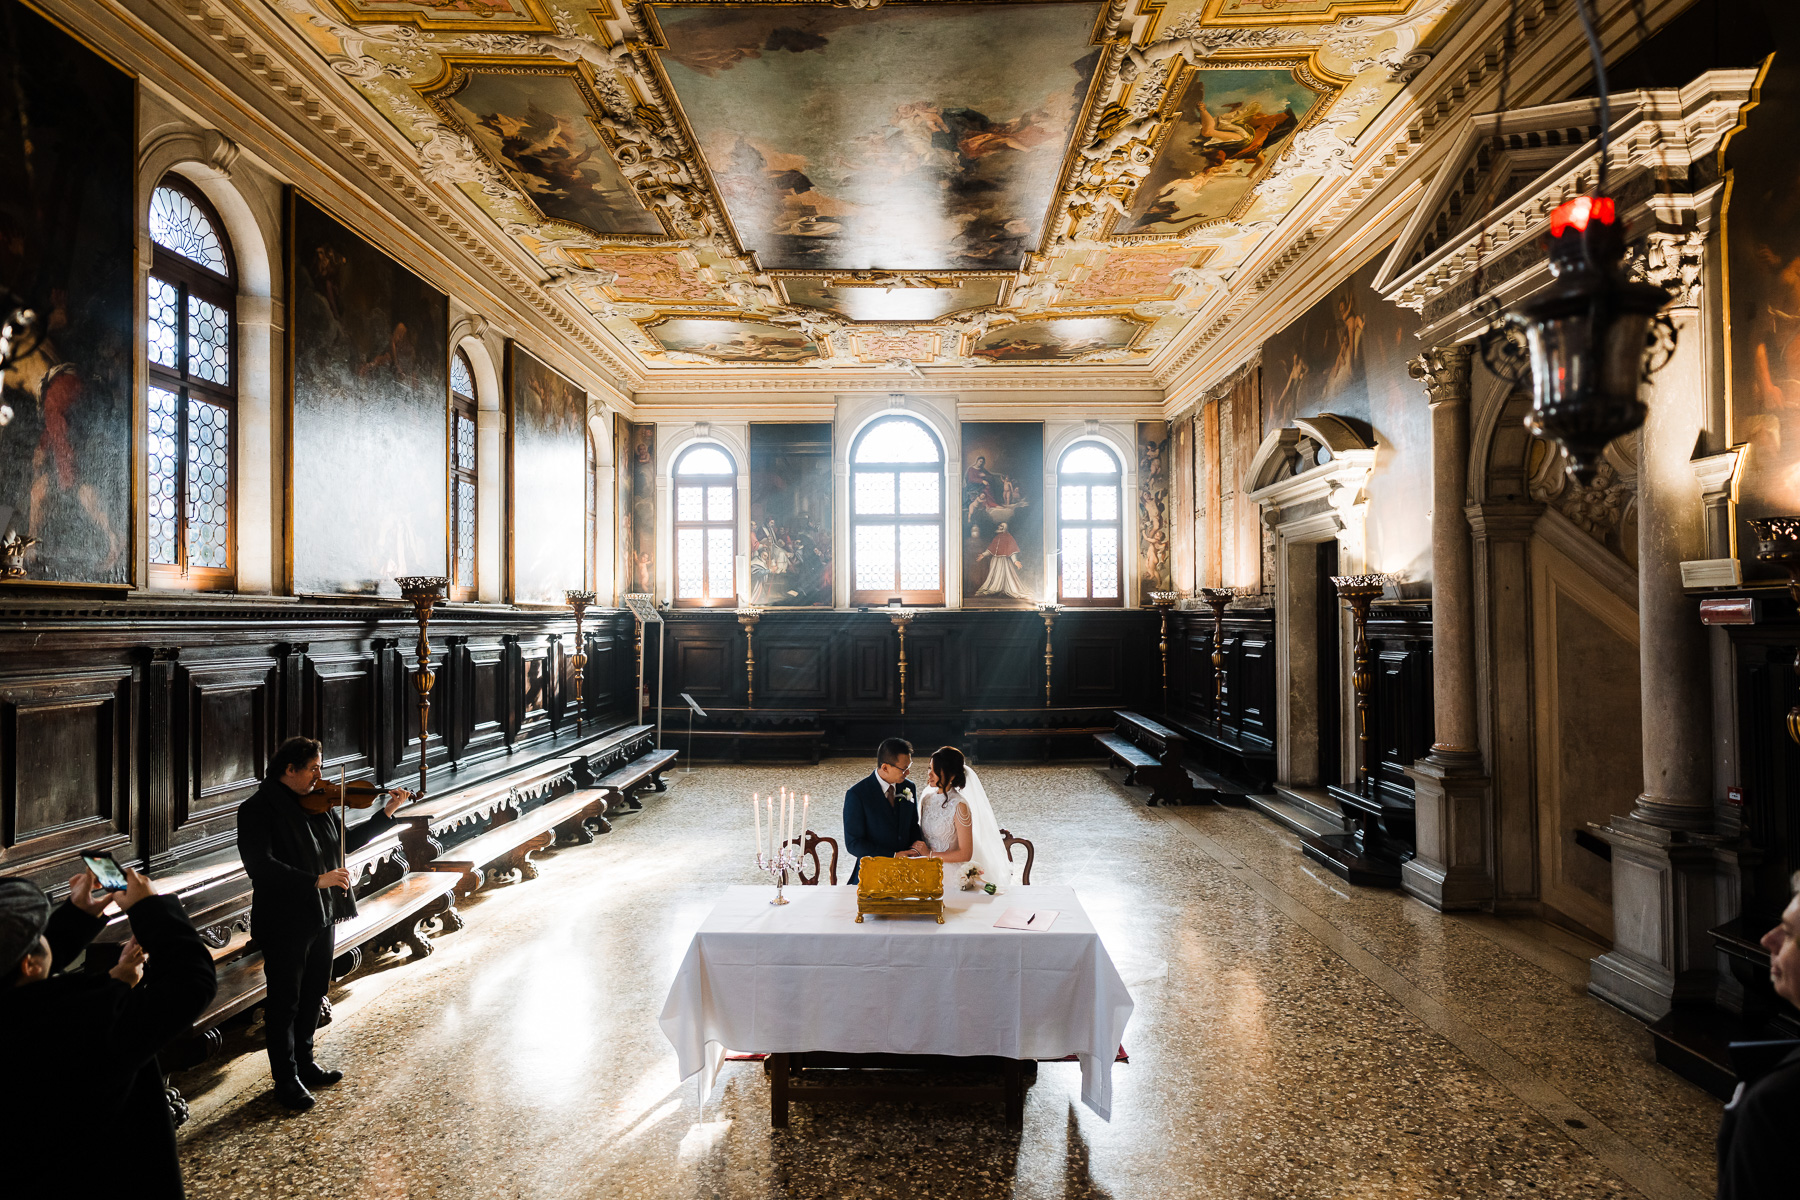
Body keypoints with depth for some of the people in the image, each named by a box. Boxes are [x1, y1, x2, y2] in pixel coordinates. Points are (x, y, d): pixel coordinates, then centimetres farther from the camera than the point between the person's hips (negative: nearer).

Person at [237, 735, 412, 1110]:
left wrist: (387, 812, 5)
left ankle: (305, 1064, 38)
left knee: (313, 996, 20)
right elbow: (261, 866, -25)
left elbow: (347, 841, 13)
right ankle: (286, 1080, 25)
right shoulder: (257, 810, -16)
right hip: (285, 922, -7)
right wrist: (317, 880, -30)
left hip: (323, 917, 7)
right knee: (285, 1002, 9)